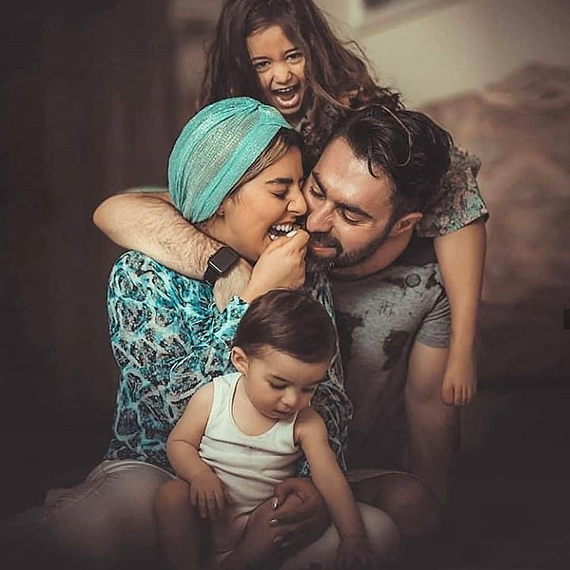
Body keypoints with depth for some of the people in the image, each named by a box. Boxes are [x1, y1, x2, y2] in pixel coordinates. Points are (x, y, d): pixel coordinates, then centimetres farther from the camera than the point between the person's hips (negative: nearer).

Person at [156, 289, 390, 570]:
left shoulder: (306, 424, -12)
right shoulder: (212, 397, -13)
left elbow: (331, 480, -16)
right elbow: (179, 442, -4)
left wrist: (353, 537, -26)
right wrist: (200, 475, -24)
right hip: (207, 506, 0)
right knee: (171, 494, -28)